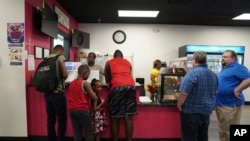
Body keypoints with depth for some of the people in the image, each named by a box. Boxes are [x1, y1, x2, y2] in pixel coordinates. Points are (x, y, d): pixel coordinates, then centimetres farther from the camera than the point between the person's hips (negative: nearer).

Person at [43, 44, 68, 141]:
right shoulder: (60, 57, -4)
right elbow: (65, 75, -14)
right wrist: (62, 75, 8)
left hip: (47, 93, 7)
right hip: (58, 93, -6)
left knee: (50, 119, 14)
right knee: (61, 119, 3)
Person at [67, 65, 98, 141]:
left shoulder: (71, 83, 11)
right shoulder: (85, 83, -10)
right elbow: (94, 98, -10)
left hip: (72, 110, 7)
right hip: (82, 110, -7)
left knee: (77, 133, 10)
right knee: (89, 132, 4)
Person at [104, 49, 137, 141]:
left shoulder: (109, 63, 19)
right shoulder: (128, 62, 26)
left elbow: (107, 79, 22)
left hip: (117, 87, -3)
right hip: (130, 86, 3)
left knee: (115, 118, 6)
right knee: (128, 117, 6)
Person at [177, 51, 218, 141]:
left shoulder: (192, 73, -18)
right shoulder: (213, 75, 8)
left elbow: (183, 93, -24)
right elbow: (214, 93, 19)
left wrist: (179, 105, -9)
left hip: (191, 112, -7)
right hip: (206, 111, 8)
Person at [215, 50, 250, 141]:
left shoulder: (237, 67, -13)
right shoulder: (225, 68, 16)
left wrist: (236, 90, -24)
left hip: (230, 105, -9)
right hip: (220, 103, 10)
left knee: (231, 132, 3)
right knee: (222, 130, 20)